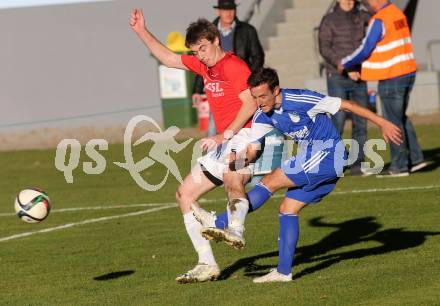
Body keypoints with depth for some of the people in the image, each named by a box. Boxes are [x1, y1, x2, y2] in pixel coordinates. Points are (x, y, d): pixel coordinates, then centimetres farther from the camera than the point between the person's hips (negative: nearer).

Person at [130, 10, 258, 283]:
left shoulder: (233, 65, -11)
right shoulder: (205, 65, 17)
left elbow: (250, 104, -20)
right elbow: (168, 58, 31)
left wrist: (224, 135, -26)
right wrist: (142, 32, 26)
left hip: (243, 137, -10)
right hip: (223, 145, 10)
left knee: (233, 181, -40)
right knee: (185, 194, 10)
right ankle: (207, 265, 8)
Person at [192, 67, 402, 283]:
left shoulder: (299, 99, -20)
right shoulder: (262, 116, 2)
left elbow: (346, 105, -14)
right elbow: (251, 151, 2)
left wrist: (383, 124, -13)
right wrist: (236, 160, -23)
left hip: (327, 154, -8)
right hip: (312, 159, 8)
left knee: (271, 182, -12)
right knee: (288, 209, 3)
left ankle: (220, 223, -10)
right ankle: (284, 271, 6)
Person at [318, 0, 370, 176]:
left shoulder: (360, 17, 8)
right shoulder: (329, 20, -4)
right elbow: (324, 49, -12)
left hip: (358, 79, 4)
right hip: (337, 78, -4)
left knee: (360, 123, 0)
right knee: (338, 123, -10)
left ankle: (357, 165, 5)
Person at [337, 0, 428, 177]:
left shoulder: (379, 21, -17)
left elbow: (365, 51, -15)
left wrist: (345, 63, 1)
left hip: (391, 78, -8)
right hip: (407, 72, 8)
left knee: (393, 122, 0)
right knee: (400, 118, 18)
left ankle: (399, 166, 3)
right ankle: (415, 158, 17)